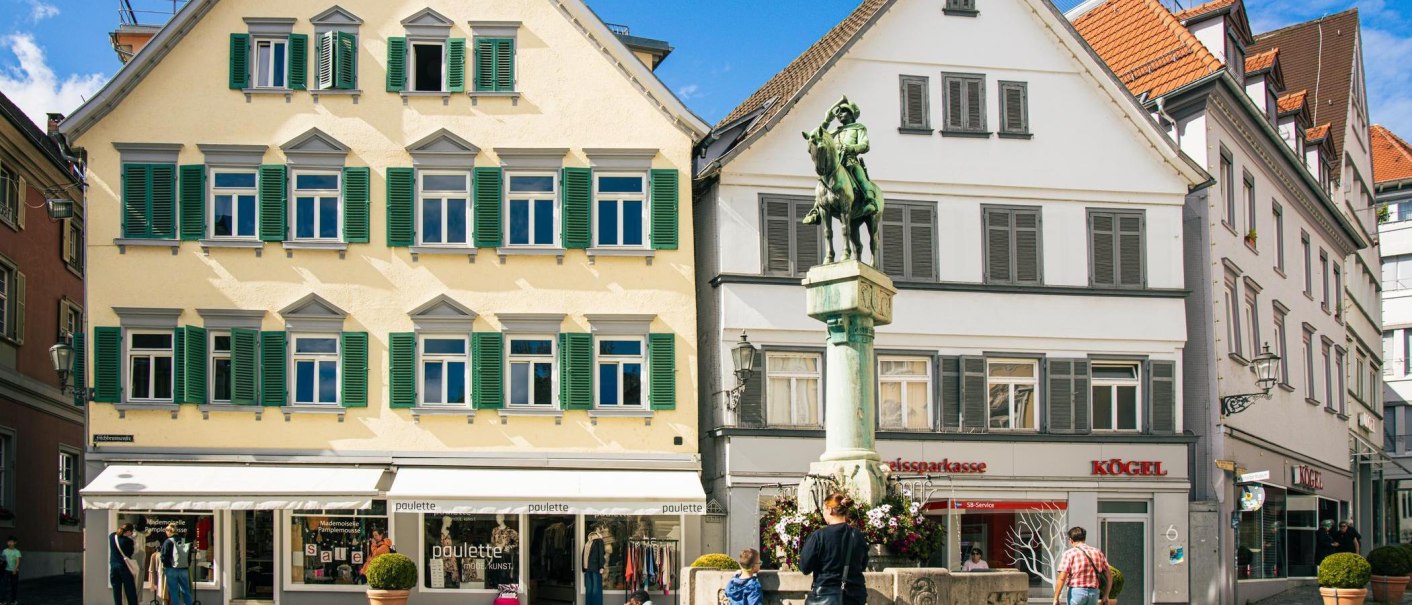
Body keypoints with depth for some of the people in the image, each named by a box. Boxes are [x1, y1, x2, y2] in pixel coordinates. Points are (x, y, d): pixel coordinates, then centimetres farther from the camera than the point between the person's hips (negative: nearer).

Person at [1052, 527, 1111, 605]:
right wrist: (1105, 596, 20)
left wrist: (1056, 599, -8)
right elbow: (1108, 577, 11)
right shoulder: (1098, 552, 11)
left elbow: (1062, 578, -13)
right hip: (1094, 593, 4)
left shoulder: (1069, 554, -4)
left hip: (1076, 592, -4)